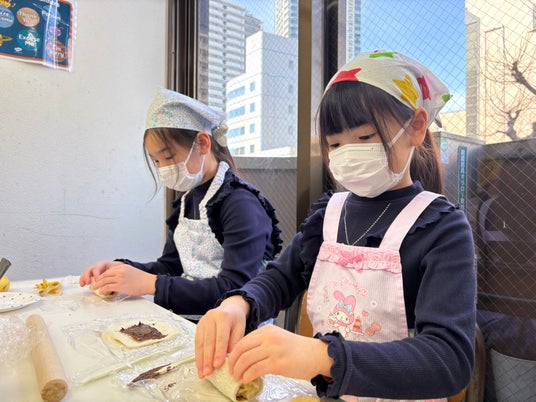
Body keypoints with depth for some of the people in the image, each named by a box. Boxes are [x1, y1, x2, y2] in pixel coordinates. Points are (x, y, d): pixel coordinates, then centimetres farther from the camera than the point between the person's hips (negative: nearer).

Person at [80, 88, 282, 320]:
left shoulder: (241, 203, -16)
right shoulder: (186, 199, 9)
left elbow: (235, 289, -21)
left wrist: (151, 284, -21)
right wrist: (121, 269, -2)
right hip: (187, 319, 6)